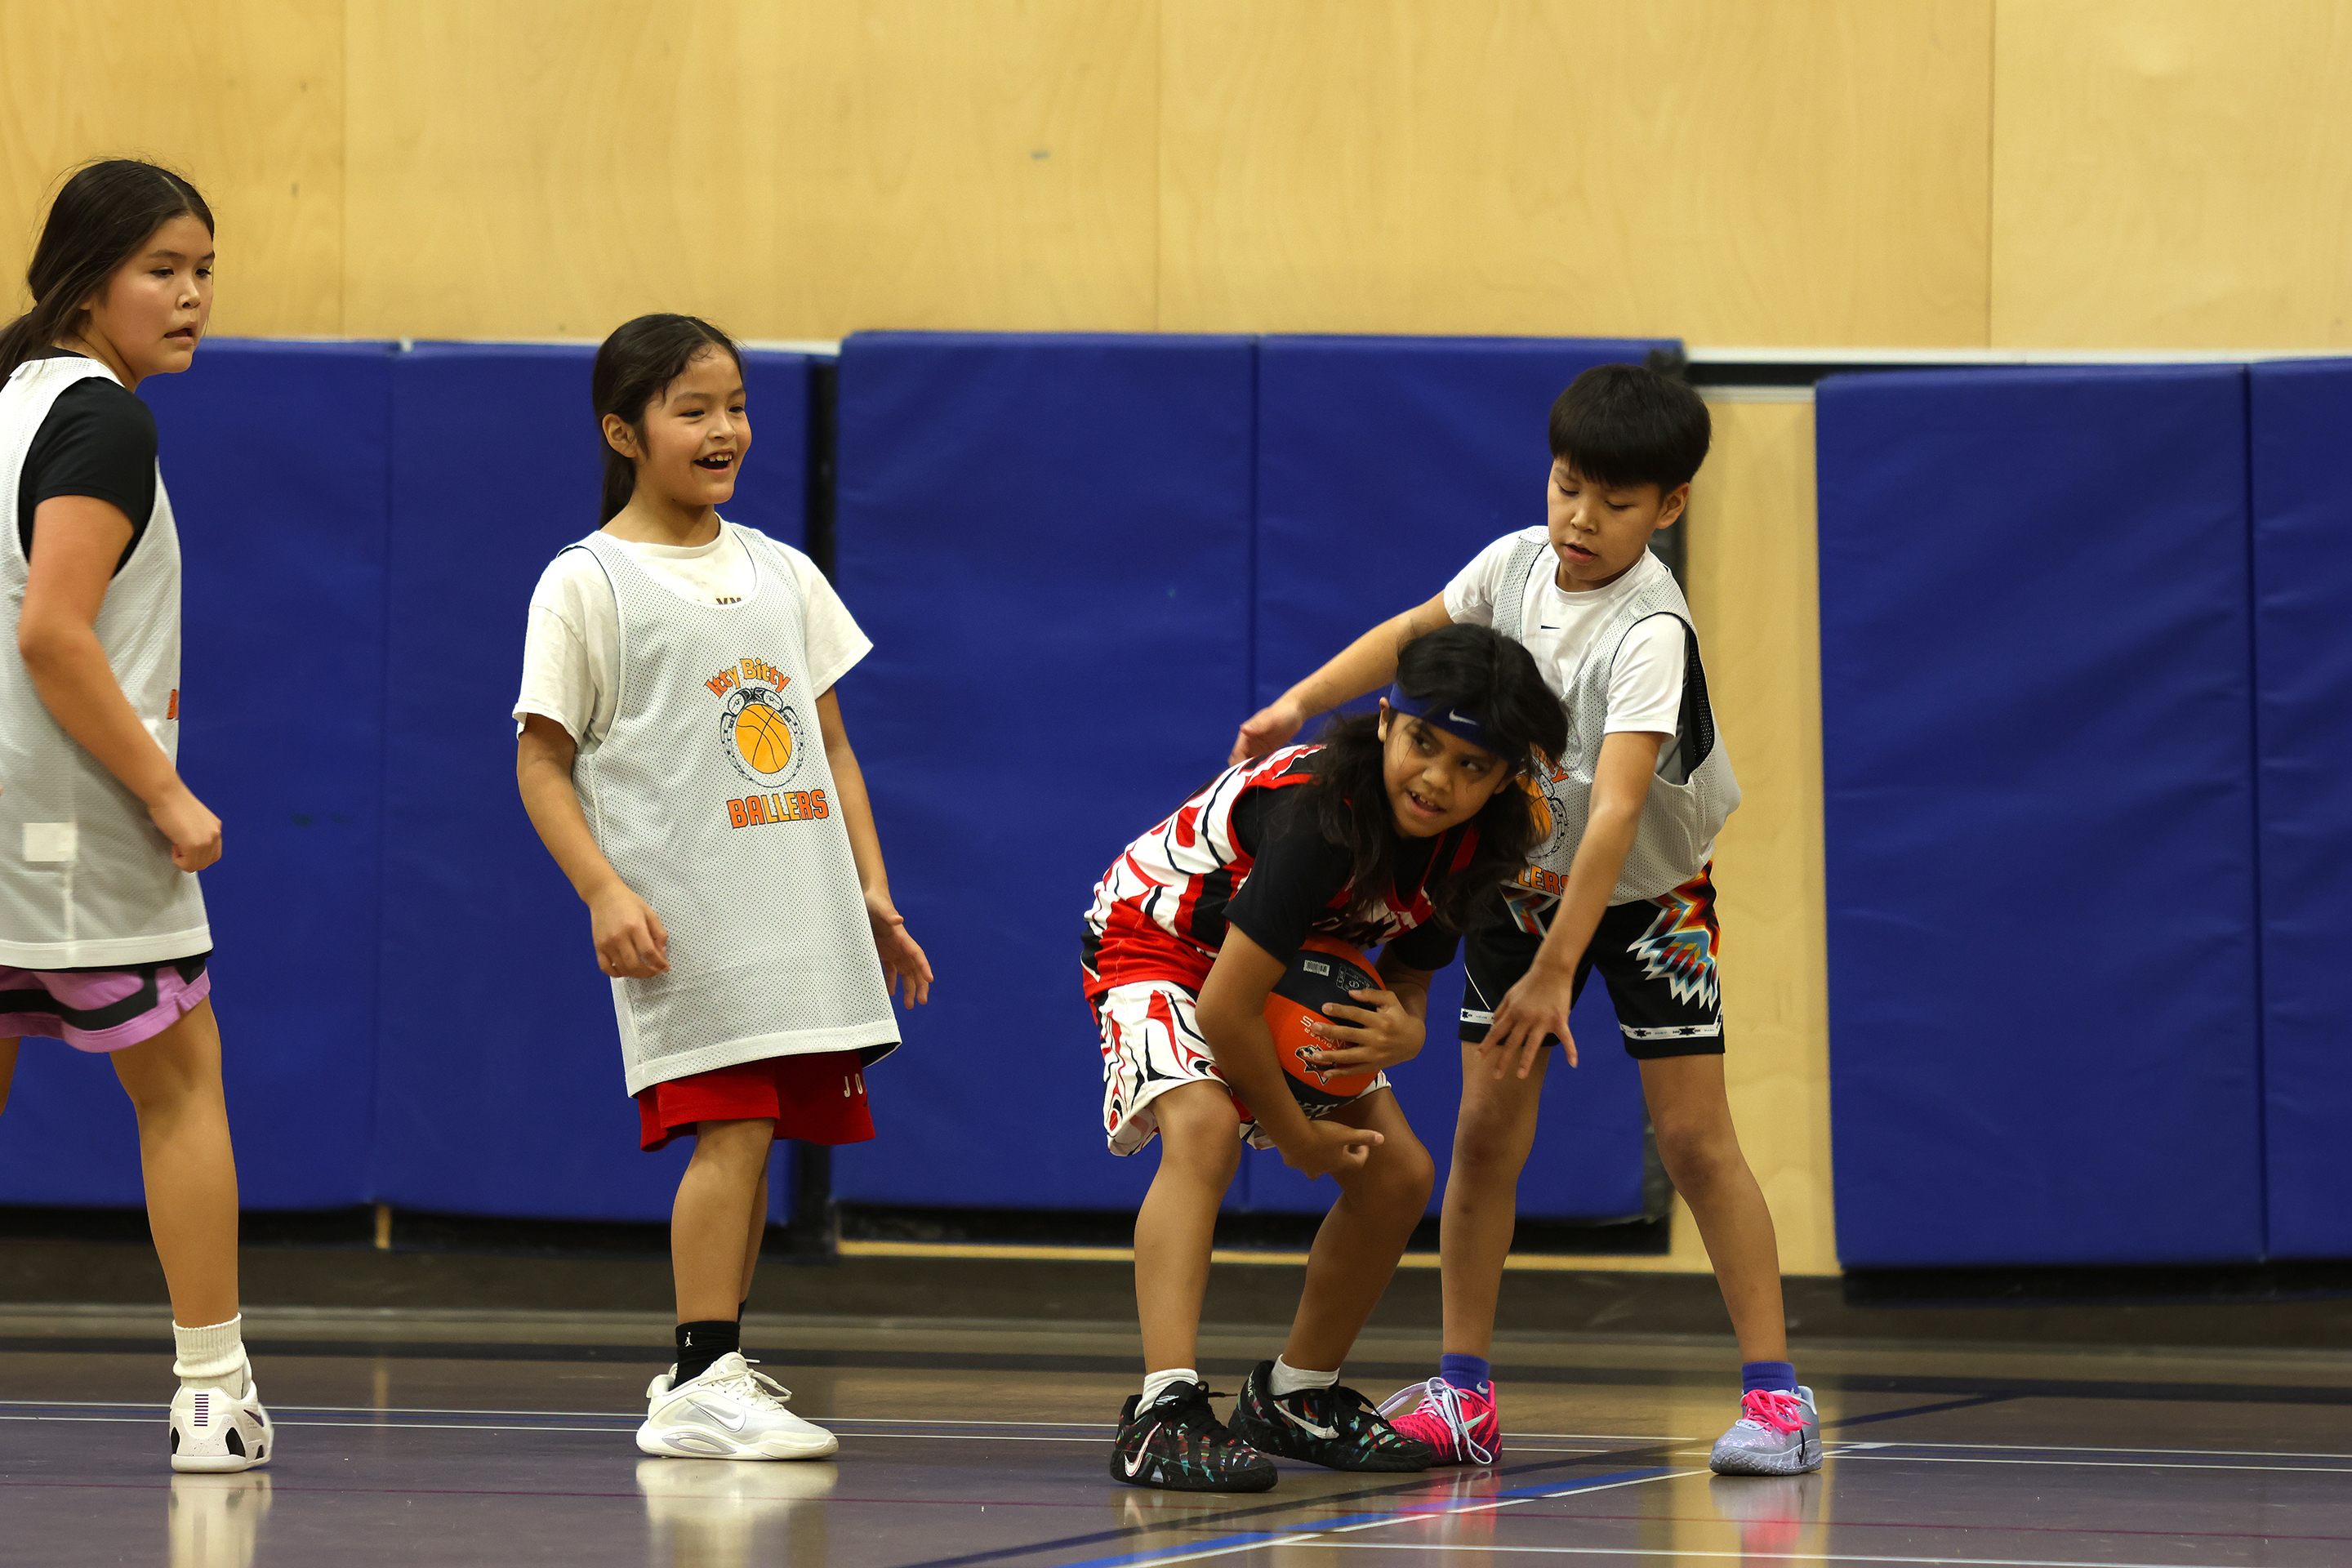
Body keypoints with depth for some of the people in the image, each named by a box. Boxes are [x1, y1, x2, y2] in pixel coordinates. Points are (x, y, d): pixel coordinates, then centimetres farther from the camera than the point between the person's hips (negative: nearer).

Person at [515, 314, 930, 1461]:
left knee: (752, 1135, 7)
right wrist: (605, 891, -16)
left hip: (803, 915, 6)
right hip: (685, 913, -6)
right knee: (732, 1128, -15)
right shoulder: (589, 583, -2)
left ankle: (708, 1371, 18)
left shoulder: (781, 574, 15)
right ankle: (703, 1384, -13)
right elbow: (543, 761, -3)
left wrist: (873, 893, 13)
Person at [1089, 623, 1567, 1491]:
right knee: (1203, 1127, -34)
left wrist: (1402, 1032, -25)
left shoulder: (1464, 848, -15)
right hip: (1155, 939, -8)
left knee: (1399, 1175, 4)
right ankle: (1162, 1412, -41)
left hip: (1287, 972, 8)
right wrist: (1299, 1138, -22)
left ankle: (1296, 1397, 23)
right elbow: (1226, 1008, -37)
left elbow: (1407, 976, 2)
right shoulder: (1323, 811, -38)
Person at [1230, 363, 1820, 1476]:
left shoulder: (1648, 631, -31)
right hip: (1521, 876, 5)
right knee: (1486, 1128, -2)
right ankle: (1462, 1398, 3)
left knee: (1694, 1134, -10)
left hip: (1646, 888, -5)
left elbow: (1614, 812, -39)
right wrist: (1302, 701, 1)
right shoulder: (1516, 563, -12)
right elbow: (1417, 631, 11)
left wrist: (1554, 974, -44)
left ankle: (1773, 1394, -4)